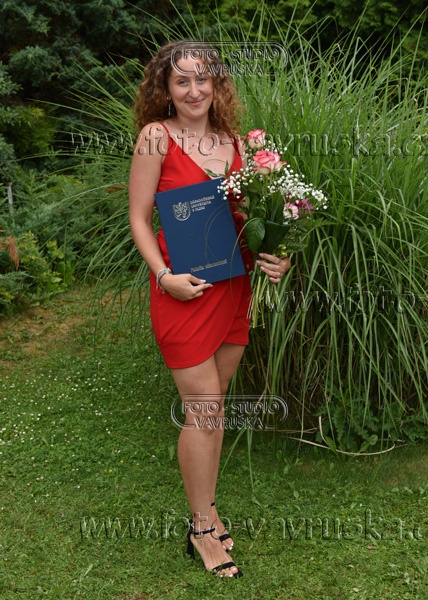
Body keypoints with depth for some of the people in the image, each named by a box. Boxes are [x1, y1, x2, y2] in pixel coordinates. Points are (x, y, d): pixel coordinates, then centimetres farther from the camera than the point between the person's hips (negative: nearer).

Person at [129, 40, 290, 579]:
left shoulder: (234, 142, 8)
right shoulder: (156, 135, -5)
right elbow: (139, 218, -5)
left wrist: (274, 258, -5)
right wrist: (163, 276, -17)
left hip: (232, 285, 5)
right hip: (183, 287, -5)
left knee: (215, 402, 14)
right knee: (202, 407, -2)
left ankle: (206, 509, 31)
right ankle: (202, 529, 16)